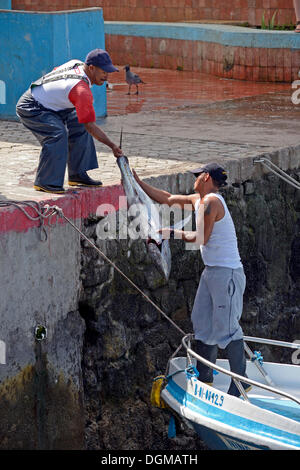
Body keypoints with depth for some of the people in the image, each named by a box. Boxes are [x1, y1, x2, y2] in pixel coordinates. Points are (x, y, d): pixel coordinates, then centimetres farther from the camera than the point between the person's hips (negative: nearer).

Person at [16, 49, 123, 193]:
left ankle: (77, 174, 10)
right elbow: (90, 125, -27)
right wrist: (112, 146, -23)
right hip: (29, 109, -11)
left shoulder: (76, 64, -3)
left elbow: (55, 71, 17)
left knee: (78, 124, 6)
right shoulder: (82, 91, -30)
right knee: (58, 133, -30)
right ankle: (44, 182, -23)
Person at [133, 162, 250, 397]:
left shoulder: (211, 201, -15)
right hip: (212, 271, 10)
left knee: (226, 327, -8)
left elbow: (201, 238, -17)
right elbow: (166, 198, 23)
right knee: (203, 323, 13)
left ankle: (241, 381, -1)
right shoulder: (199, 200, 14)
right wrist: (138, 182, 24)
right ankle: (205, 378, 21)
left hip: (227, 273, -10)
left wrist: (173, 233, -6)